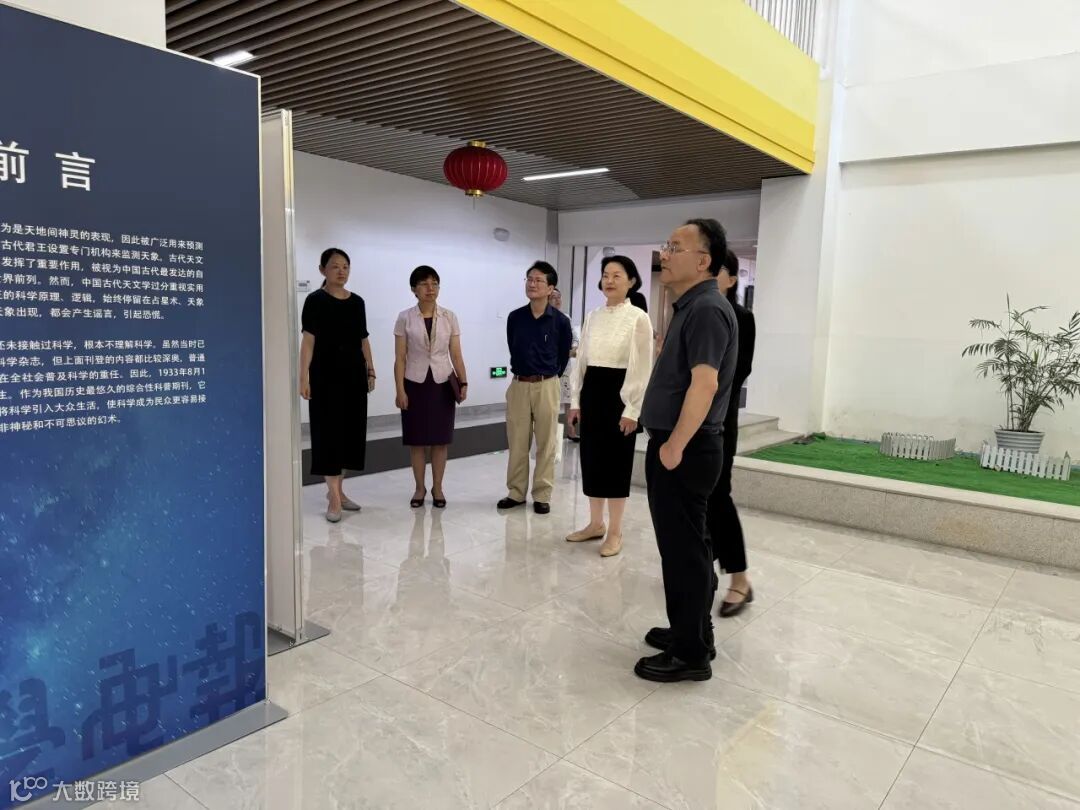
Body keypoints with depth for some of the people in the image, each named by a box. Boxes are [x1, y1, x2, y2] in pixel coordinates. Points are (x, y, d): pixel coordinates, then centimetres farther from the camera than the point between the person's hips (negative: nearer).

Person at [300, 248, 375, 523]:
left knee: (351, 430, 8)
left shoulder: (357, 302, 10)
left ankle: (337, 490, 20)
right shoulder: (315, 301, -4)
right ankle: (333, 497, -1)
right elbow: (309, 340, -9)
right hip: (326, 373, -6)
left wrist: (370, 371, 10)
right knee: (329, 431, -4)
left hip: (354, 373, 6)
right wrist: (303, 377, -16)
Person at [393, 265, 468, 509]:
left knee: (440, 438, 5)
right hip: (416, 383, -1)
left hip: (443, 383, 1)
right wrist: (400, 390, -8)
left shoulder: (449, 317, 2)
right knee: (417, 439, 5)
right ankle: (420, 488, 19)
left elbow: (456, 355, 3)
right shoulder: (405, 318, -2)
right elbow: (400, 358, -2)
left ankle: (437, 488, 17)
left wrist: (463, 382, -7)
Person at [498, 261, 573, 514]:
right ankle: (516, 491, 20)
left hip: (546, 386, -2)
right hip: (518, 385, 3)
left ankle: (542, 495, 15)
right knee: (517, 442, 8)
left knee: (545, 443, 6)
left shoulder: (560, 321, -7)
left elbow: (564, 355, 6)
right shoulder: (514, 318, 1)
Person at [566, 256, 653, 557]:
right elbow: (582, 359, 12)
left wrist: (632, 410, -14)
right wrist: (575, 400, 8)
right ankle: (595, 524, 26)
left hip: (619, 393, -6)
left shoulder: (638, 318, -8)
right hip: (591, 392, 6)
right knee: (591, 458, 11)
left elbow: (643, 368, -11)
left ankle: (615, 532, 14)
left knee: (617, 461, 2)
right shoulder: (593, 317, 9)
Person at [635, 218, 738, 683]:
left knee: (684, 548, -1)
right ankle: (690, 633, 32)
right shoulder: (690, 306, 15)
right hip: (678, 445, 10)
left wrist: (674, 447, -22)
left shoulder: (706, 309, -18)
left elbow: (704, 385, -27)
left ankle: (690, 654, 11)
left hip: (684, 450, -10)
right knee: (684, 544, 18)